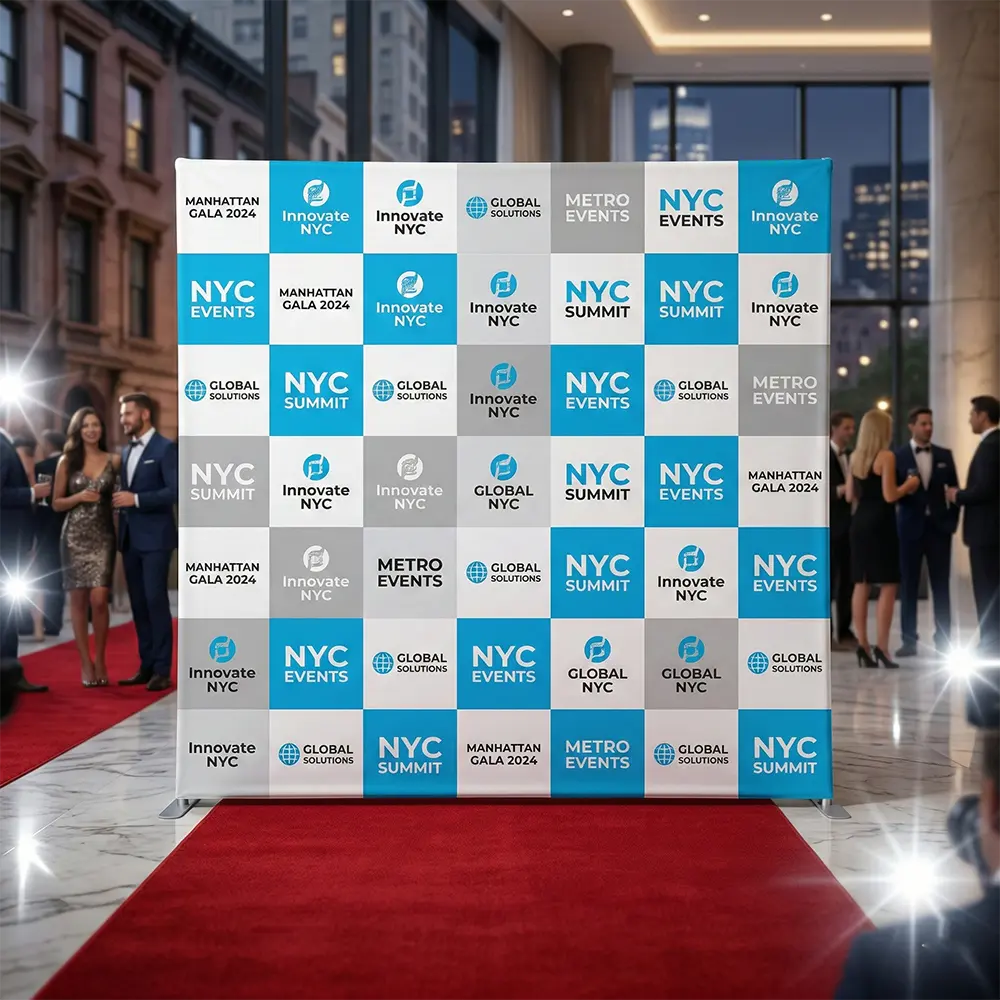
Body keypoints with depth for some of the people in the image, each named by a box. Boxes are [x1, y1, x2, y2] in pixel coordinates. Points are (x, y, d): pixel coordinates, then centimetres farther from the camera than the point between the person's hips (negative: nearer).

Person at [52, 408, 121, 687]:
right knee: (79, 600, 3)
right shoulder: (67, 461, 5)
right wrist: (79, 497, -9)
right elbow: (56, 504, 6)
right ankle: (86, 663, 11)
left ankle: (100, 660, 6)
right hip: (75, 537, 1)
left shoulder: (114, 461, 5)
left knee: (99, 599, -9)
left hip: (103, 536, -1)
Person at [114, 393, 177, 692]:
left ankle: (162, 669, -2)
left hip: (155, 537, -7)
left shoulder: (166, 448, -6)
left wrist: (137, 499, -18)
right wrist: (121, 502, 2)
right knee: (138, 603, 8)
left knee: (156, 600, -7)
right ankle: (146, 665, 13)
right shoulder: (126, 451, 17)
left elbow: (175, 490, -15)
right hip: (130, 538, 7)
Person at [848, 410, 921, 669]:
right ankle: (880, 648, -6)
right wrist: (910, 484, 0)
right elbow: (890, 496, -17)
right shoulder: (886, 456, -12)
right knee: (888, 586, -2)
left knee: (861, 585, 9)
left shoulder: (855, 457, 9)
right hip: (880, 524, -7)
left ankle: (863, 645, 10)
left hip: (859, 524, 7)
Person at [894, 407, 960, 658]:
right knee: (908, 586, 2)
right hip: (911, 527, -2)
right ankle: (909, 640, 7)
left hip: (939, 526, 2)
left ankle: (943, 639, 12)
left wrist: (952, 520, 0)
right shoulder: (898, 456, -1)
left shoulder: (945, 455, 7)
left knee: (941, 586, 5)